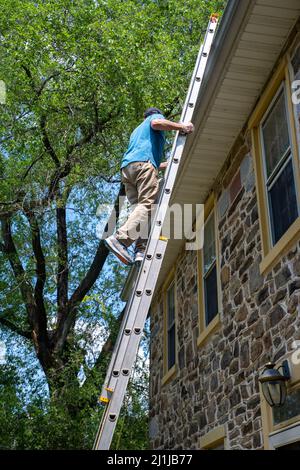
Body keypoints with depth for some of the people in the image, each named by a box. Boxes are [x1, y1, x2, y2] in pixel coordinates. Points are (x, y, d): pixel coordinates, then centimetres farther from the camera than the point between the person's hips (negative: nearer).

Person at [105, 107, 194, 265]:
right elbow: (156, 123, -5)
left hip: (126, 167, 8)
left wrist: (168, 164, 50)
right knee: (148, 205, -20)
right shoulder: (156, 116, 23)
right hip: (143, 162, -8)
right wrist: (181, 126, -7)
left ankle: (141, 250, -24)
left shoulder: (137, 130, 44)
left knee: (141, 208, -4)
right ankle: (120, 238, -39)